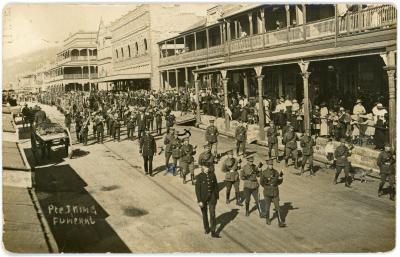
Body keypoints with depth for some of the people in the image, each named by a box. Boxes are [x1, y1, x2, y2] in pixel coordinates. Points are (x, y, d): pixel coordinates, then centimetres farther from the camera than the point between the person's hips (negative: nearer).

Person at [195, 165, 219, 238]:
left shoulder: (212, 174, -4)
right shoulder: (199, 177, -13)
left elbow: (216, 186, 4)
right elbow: (197, 189, -13)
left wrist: (217, 196, 7)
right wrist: (199, 201, -17)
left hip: (211, 197, 2)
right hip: (203, 198, -1)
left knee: (212, 214, -4)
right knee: (204, 214, 15)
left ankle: (213, 232, 1)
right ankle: (206, 228, 36)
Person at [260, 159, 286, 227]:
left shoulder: (276, 172, -1)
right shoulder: (264, 173, -8)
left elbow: (279, 182, 3)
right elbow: (261, 183, -7)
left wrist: (281, 178, -16)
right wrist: (267, 179, -21)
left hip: (275, 193, 1)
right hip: (267, 193, -1)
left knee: (277, 207, -3)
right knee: (267, 207, 13)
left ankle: (281, 223, -5)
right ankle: (267, 220, 35)